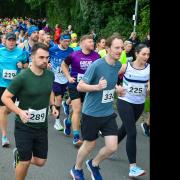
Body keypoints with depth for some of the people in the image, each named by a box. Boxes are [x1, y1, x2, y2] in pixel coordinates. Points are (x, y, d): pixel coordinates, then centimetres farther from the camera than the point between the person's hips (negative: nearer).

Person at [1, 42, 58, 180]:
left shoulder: (50, 75, -2)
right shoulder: (22, 77, -19)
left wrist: (53, 105, 2)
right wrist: (20, 112, -27)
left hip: (42, 126, 5)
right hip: (24, 126, -5)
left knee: (40, 162, 11)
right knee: (25, 162, 2)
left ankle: (19, 154, 40)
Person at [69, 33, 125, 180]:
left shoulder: (118, 65, 0)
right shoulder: (96, 65, -21)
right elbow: (80, 86, -17)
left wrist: (116, 87, 1)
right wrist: (97, 87, -32)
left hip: (109, 113, 6)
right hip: (92, 113, -5)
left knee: (112, 147, 0)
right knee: (90, 145, 11)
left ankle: (94, 164, 31)